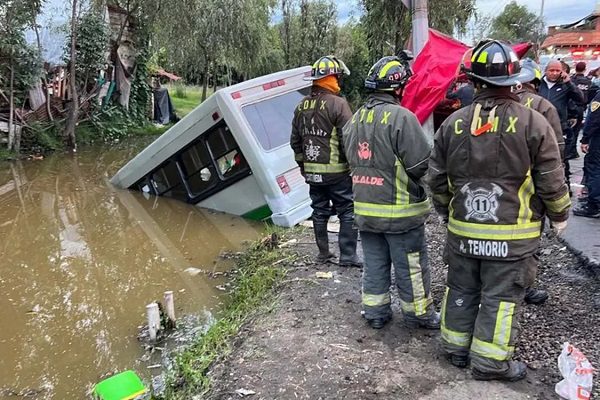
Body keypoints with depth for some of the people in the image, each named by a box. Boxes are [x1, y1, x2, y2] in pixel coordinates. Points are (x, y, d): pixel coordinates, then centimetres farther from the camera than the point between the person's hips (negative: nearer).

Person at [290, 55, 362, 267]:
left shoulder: (302, 106, 9)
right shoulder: (337, 104, -14)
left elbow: (295, 141, 14)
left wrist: (302, 164, 23)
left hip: (311, 171, 7)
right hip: (336, 171, -7)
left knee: (319, 211, 15)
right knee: (348, 212, 3)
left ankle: (323, 253, 23)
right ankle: (347, 256, 4)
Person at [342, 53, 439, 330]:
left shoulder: (355, 119, 6)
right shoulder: (401, 117, -19)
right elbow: (421, 164, -20)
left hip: (364, 209, 7)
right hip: (400, 211, -6)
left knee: (374, 263, 18)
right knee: (411, 266, 10)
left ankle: (375, 312, 28)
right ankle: (418, 314, 25)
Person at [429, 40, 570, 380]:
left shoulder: (453, 124, -1)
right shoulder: (533, 123, -11)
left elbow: (438, 179, 5)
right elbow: (551, 181, -6)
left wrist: (446, 211, 21)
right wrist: (560, 215, 11)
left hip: (463, 229, 4)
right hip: (513, 233, -3)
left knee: (461, 289, 17)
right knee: (501, 297, 8)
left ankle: (456, 348, 30)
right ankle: (490, 361, 18)